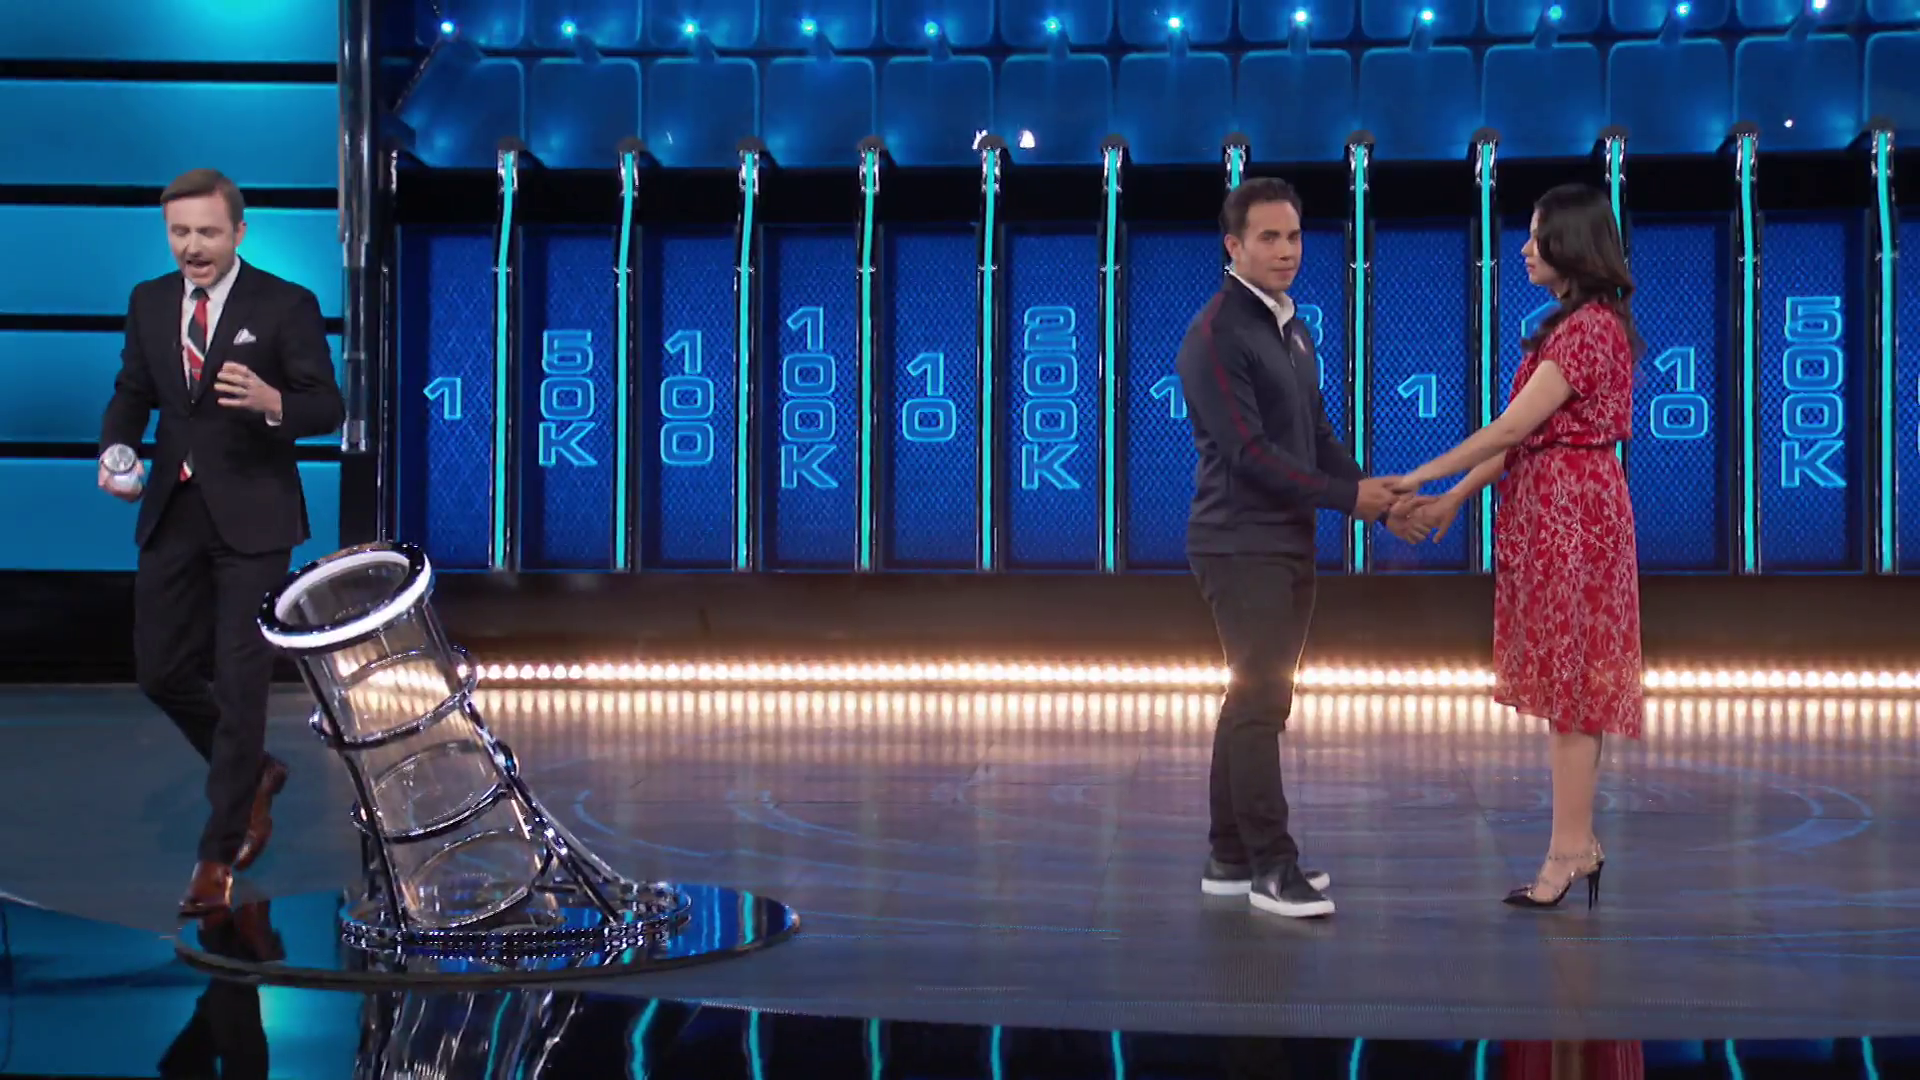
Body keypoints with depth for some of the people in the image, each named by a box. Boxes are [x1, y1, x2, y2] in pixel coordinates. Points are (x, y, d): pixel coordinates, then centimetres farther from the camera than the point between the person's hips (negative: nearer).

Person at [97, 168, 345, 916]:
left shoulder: (286, 306, -7)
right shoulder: (149, 301, 9)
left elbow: (327, 407, -8)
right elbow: (132, 392, 14)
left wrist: (272, 402, -29)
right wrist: (115, 451, -6)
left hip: (252, 516, -5)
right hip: (172, 512, 5)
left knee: (241, 680, -3)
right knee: (161, 671, 8)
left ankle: (220, 853, 7)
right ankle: (252, 773, 34)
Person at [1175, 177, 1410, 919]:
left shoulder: (1294, 332, 15)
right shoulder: (1216, 336, -12)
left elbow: (1318, 437, 17)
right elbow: (1248, 451, -18)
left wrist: (1384, 499, 3)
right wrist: (1348, 497, -15)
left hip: (1289, 543, 9)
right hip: (1241, 544, -9)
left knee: (1256, 700, 11)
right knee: (1260, 703, -8)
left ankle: (1231, 857, 19)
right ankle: (1271, 867, -2)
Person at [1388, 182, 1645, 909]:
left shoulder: (1589, 328, -16)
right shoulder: (1577, 324, 15)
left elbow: (1512, 427, -17)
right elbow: (1523, 435, 15)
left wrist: (1423, 477, -9)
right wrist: (1454, 499, 12)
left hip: (1572, 513, -10)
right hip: (1553, 511, 10)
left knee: (1571, 681, -4)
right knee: (1568, 681, 12)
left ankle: (1569, 850, 2)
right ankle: (1578, 841, 18)